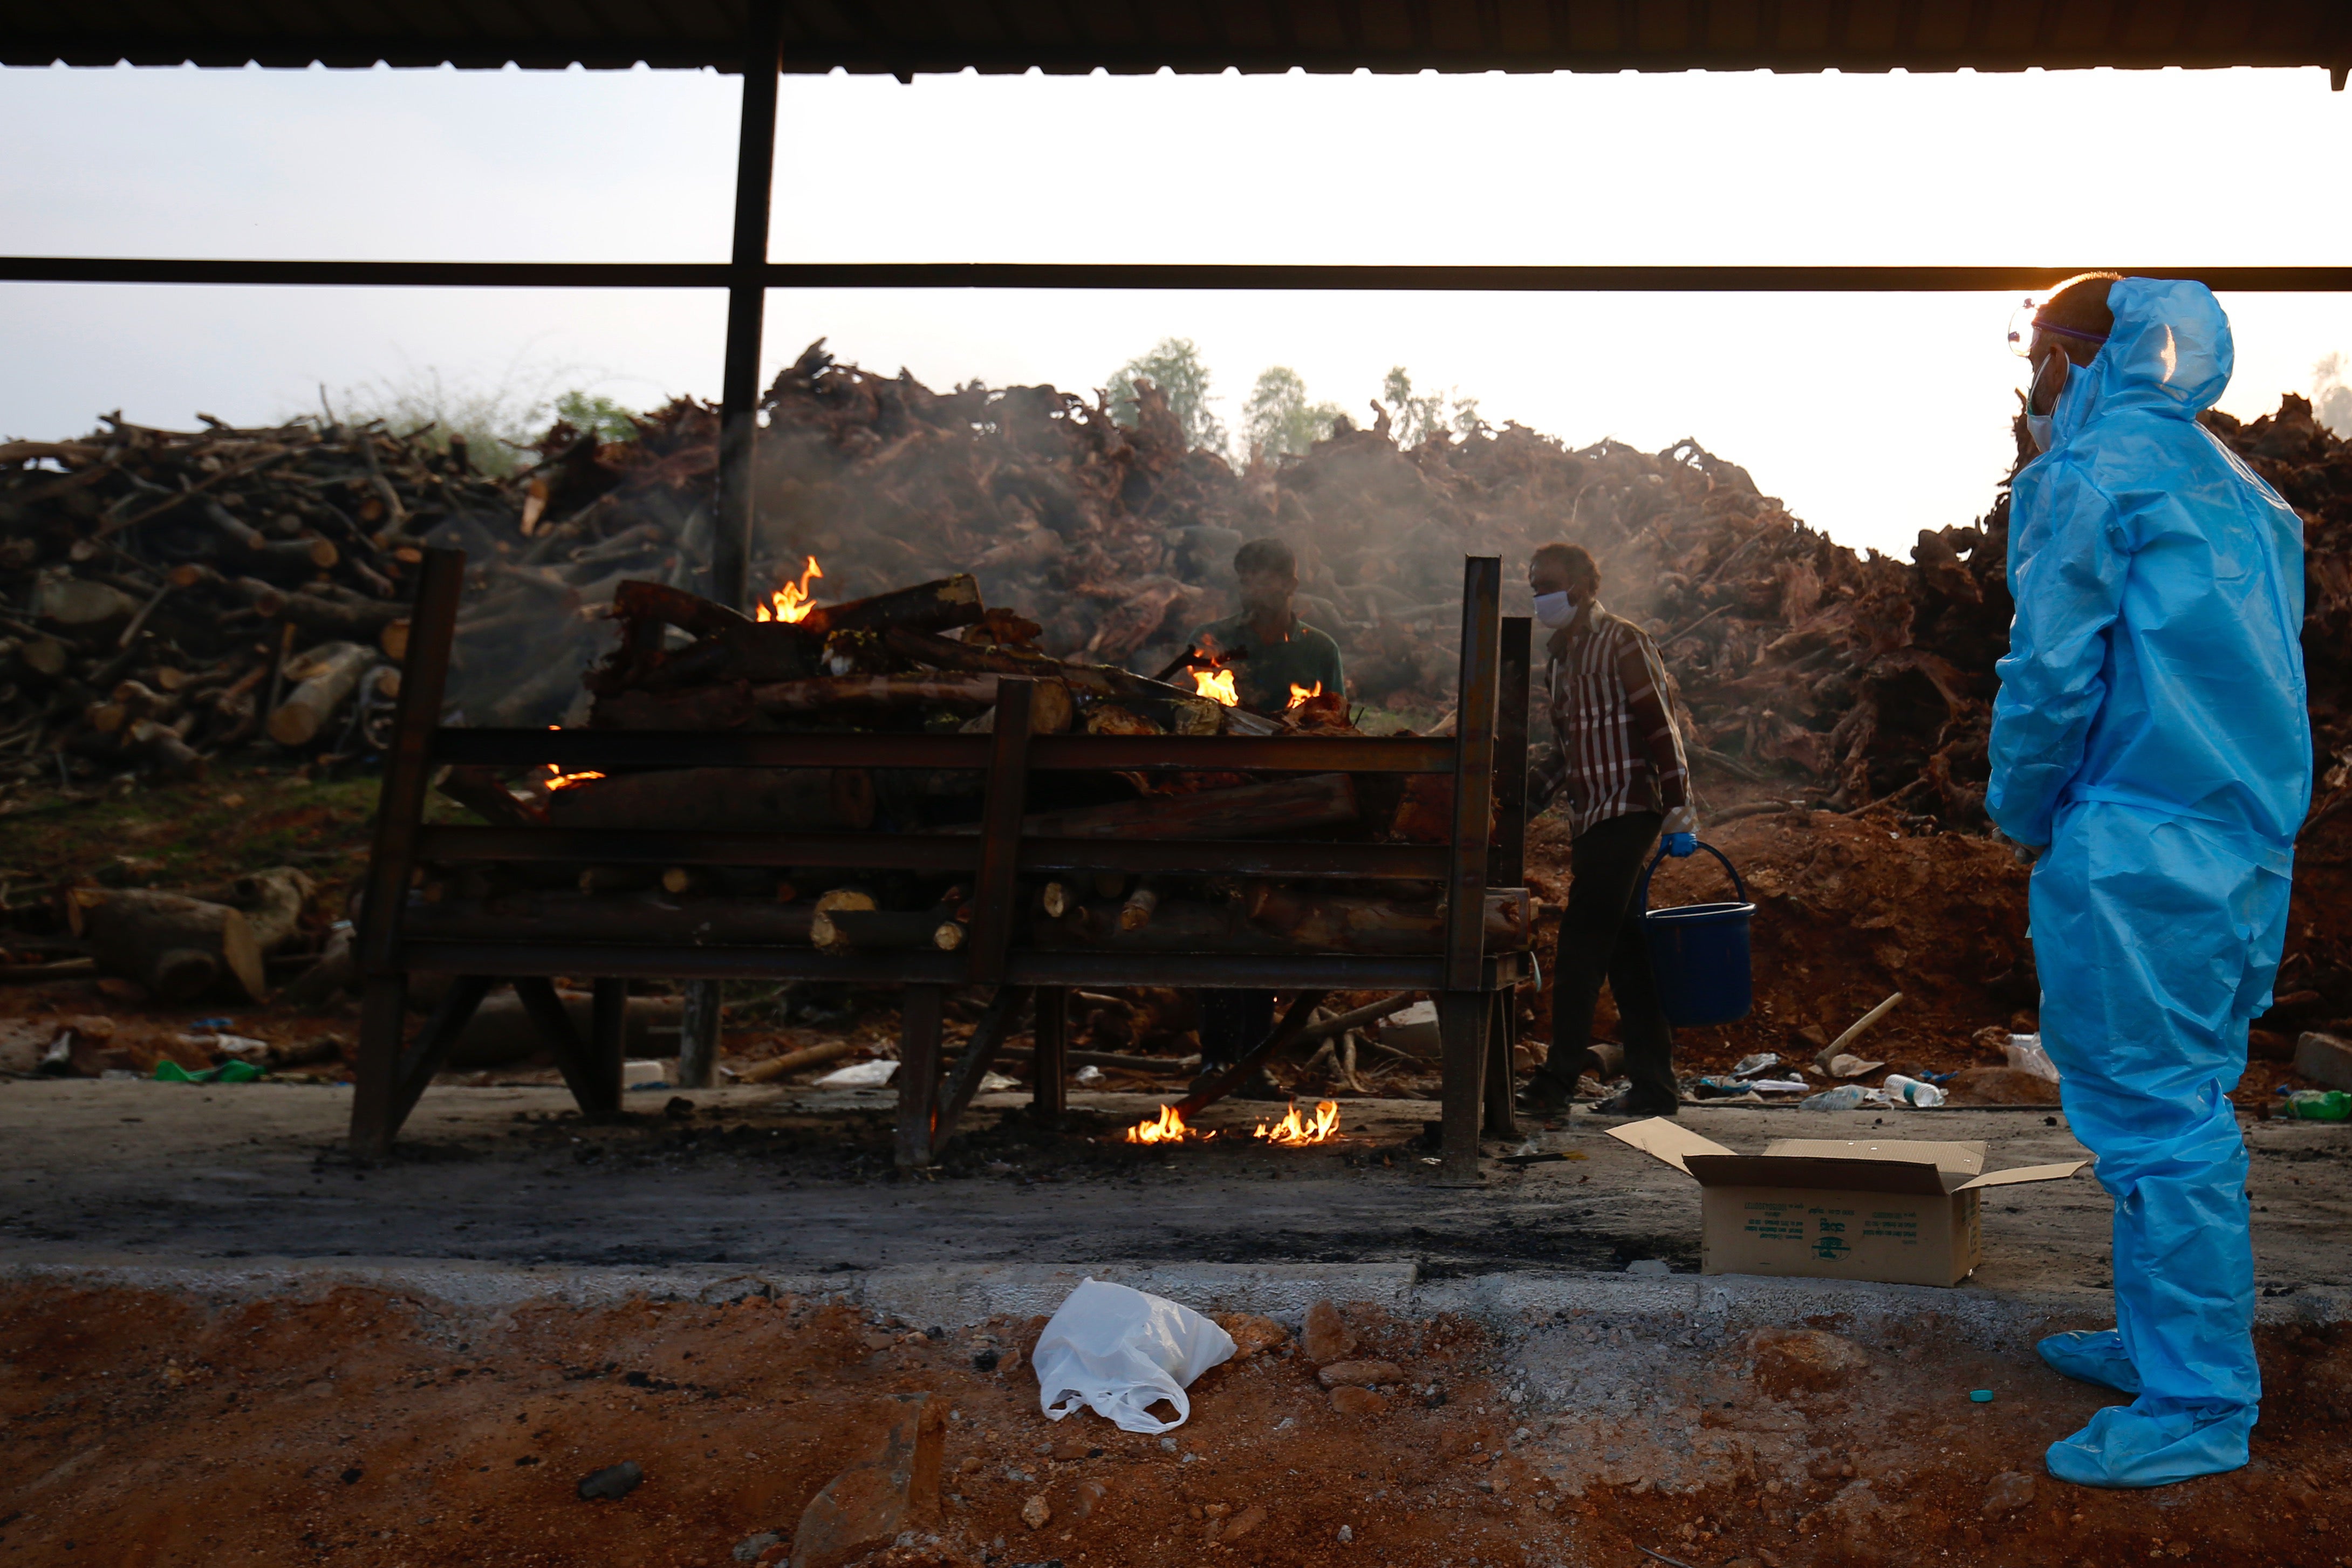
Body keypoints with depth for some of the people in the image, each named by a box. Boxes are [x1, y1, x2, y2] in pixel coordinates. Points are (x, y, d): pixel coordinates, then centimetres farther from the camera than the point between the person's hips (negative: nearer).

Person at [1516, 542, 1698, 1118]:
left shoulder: (1624, 644, -7)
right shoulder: (1563, 654, 18)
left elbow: (1662, 730, -11)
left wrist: (1679, 814, -16)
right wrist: (1528, 797, 11)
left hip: (1627, 810, -8)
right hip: (1590, 818, 8)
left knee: (1583, 939, -12)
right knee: (1623, 950, 7)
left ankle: (1560, 1075, -8)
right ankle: (1653, 1085, 11)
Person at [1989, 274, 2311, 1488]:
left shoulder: (2093, 468, -7)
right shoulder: (2232, 487, 19)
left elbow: (2051, 669, -13)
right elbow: (2256, 669, 22)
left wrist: (2023, 814, 1)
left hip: (2138, 851, -9)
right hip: (2249, 845, 9)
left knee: (2152, 1114, -5)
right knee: (2185, 1102, 17)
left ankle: (2196, 1407, 0)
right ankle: (2168, 1343, 27)